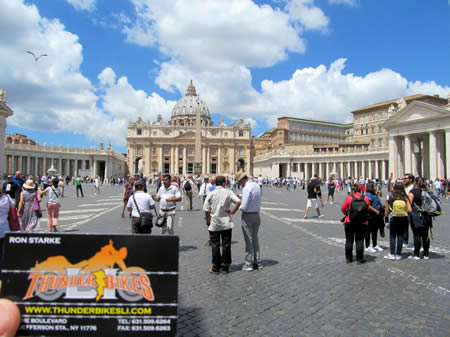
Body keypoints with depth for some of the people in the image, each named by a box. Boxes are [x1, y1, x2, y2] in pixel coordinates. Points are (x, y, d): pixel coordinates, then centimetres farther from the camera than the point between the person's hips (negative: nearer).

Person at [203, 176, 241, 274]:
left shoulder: (211, 194, -3)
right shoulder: (228, 192, -3)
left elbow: (206, 209, -3)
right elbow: (238, 202, -17)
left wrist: (209, 221, 7)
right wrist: (232, 211, -5)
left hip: (214, 224, 0)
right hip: (226, 223, 0)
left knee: (215, 245, 8)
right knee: (226, 245, 9)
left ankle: (216, 267, 12)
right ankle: (225, 267, 14)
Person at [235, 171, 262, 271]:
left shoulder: (246, 188, -21)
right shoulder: (257, 185, 6)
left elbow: (244, 206, -24)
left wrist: (239, 206, -1)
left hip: (247, 216, -8)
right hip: (257, 215, 8)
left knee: (249, 240, 3)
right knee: (255, 238, 17)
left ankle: (249, 263, 13)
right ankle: (257, 262, 23)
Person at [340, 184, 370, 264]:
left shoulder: (349, 198, -10)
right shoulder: (366, 199, -5)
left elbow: (343, 208, -3)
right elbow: (368, 209, 5)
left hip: (349, 222, -1)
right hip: (362, 223, 1)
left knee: (349, 240, 11)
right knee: (360, 240, 10)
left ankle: (348, 258, 18)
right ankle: (359, 259, 12)